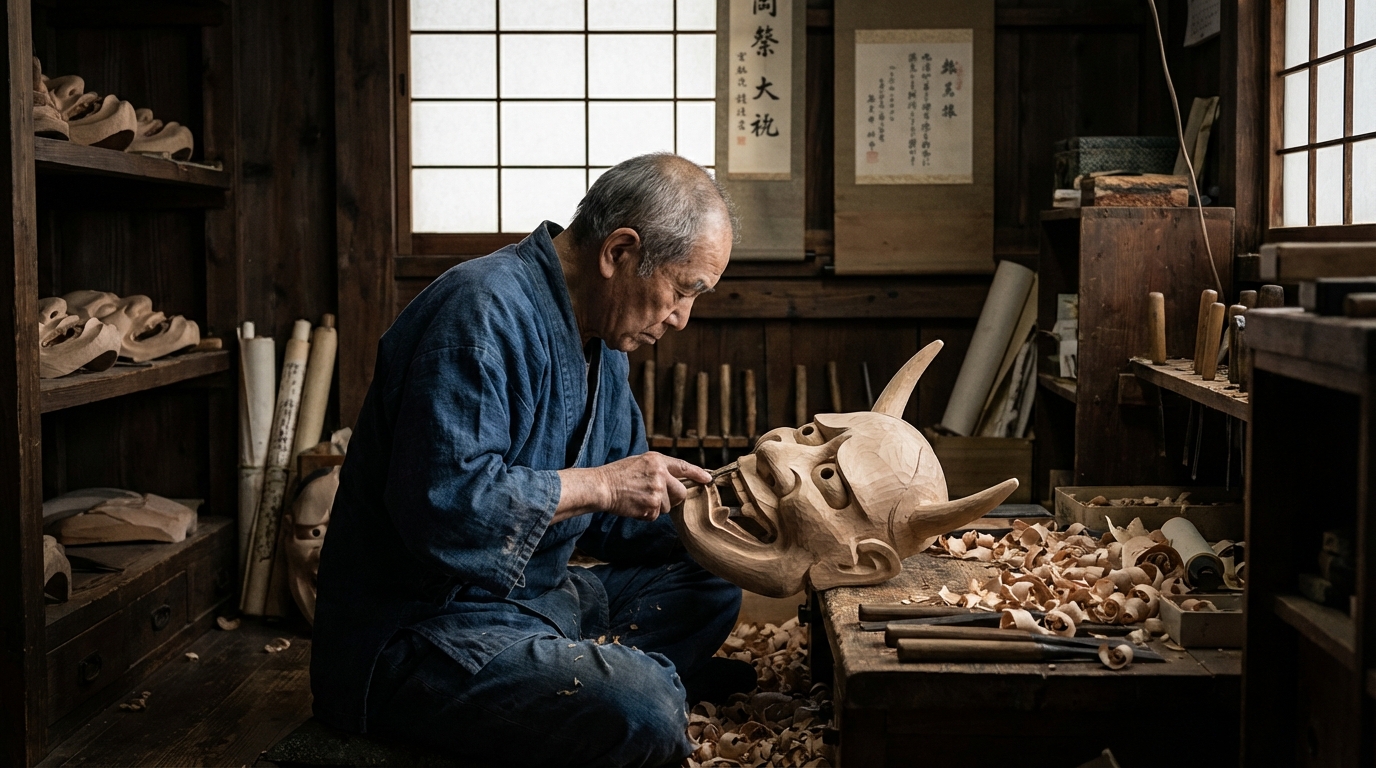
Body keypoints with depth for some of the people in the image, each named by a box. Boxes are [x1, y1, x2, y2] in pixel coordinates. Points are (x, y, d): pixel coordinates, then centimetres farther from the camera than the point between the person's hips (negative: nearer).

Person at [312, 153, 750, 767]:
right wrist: (599, 484, -19)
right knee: (641, 711, -31)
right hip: (417, 629, -10)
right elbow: (442, 504, -29)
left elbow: (616, 508, 18)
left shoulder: (601, 340, 12)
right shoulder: (484, 313, -20)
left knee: (709, 585, 14)